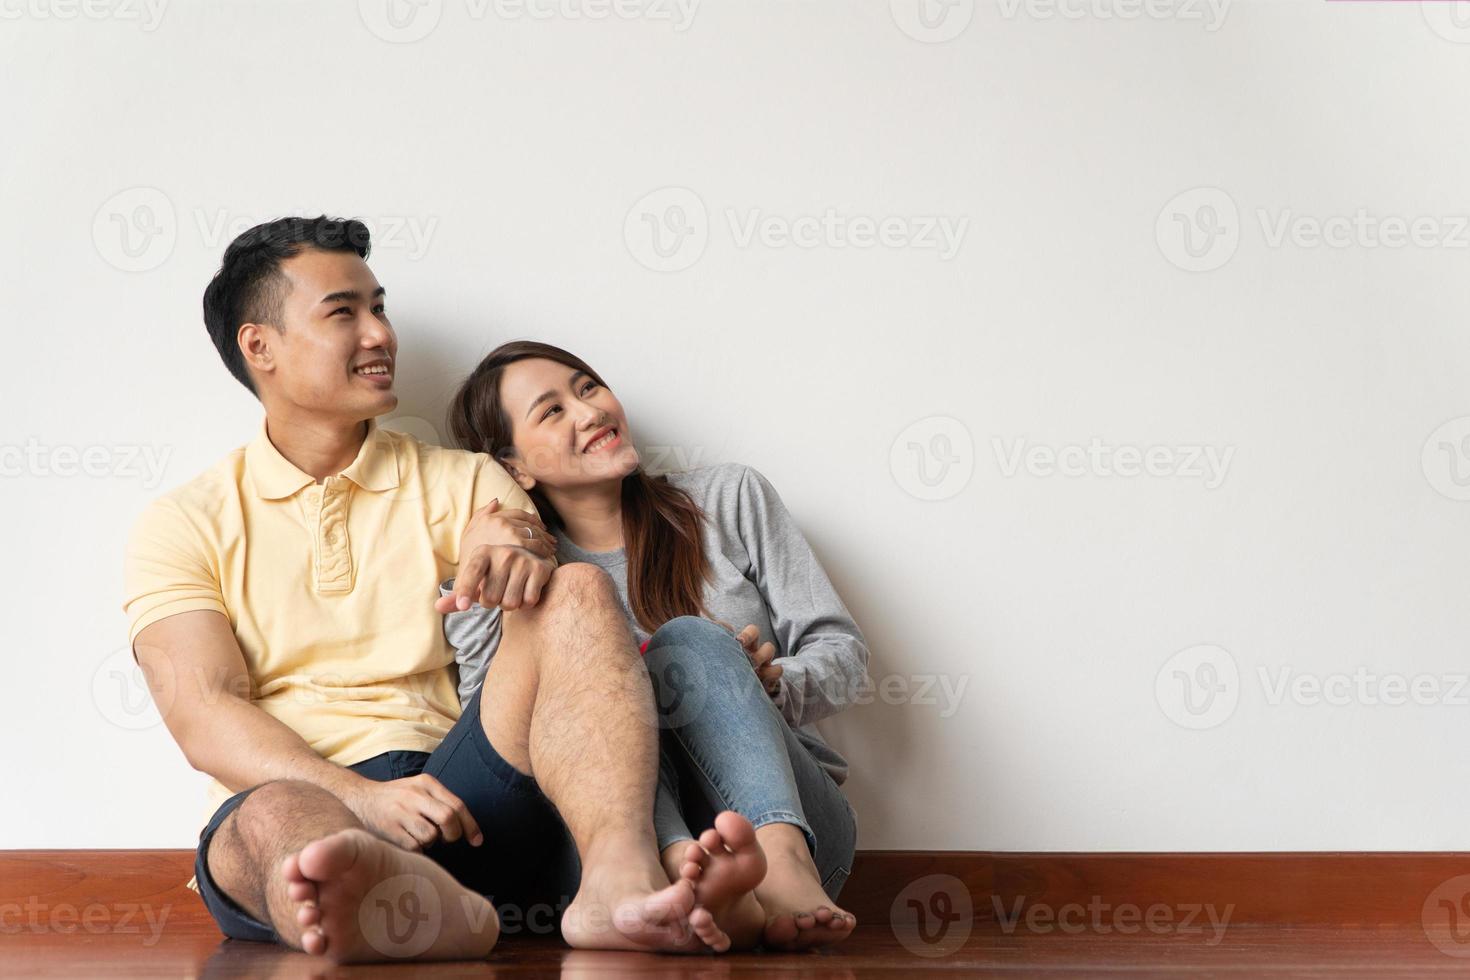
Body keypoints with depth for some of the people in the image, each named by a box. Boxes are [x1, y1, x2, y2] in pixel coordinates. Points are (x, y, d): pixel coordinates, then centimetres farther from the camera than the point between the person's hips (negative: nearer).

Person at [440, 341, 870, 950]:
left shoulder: (729, 498, 12)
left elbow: (843, 649, 9)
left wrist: (771, 683, -12)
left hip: (794, 814, 0)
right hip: (639, 842, 0)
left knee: (690, 639, -25)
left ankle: (781, 860, -53)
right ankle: (683, 867, -56)